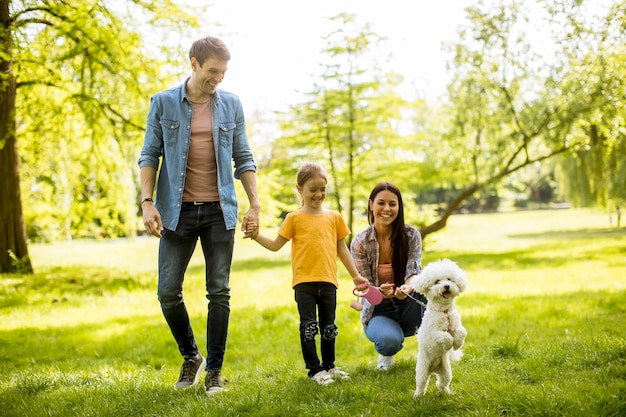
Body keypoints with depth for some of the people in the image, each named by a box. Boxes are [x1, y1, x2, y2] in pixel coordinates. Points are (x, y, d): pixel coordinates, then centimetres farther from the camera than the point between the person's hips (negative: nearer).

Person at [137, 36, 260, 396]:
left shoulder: (231, 105, 6)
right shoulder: (163, 103, 2)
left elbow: (244, 159, 10)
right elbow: (150, 156, 3)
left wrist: (255, 203, 2)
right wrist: (147, 202, -8)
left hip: (219, 210, 1)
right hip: (177, 210, -1)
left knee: (219, 292, 1)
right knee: (169, 292, -2)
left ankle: (215, 370, 12)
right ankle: (191, 357, 22)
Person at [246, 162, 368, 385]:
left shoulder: (334, 217, 9)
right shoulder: (295, 219, 3)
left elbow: (342, 248, 16)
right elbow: (276, 245, 5)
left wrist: (355, 275, 16)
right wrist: (257, 236, -11)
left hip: (328, 281, 3)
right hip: (304, 282, -2)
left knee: (329, 326, 12)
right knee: (309, 326, 0)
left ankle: (329, 366, 26)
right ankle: (314, 369, 8)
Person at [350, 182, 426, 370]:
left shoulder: (411, 235, -6)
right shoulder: (360, 243, -9)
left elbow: (413, 271, -17)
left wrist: (408, 288, -42)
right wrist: (379, 292, -36)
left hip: (407, 307, 1)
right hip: (378, 311, -1)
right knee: (390, 341, -35)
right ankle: (386, 352, 5)